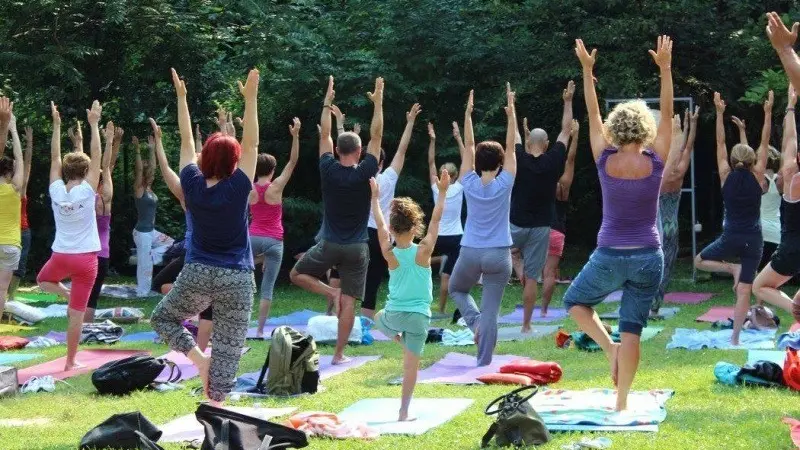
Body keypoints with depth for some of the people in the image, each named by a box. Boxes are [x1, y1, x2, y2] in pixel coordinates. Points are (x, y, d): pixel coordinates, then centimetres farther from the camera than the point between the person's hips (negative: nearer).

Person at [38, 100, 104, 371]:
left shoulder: (56, 191, -3)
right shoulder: (87, 191, -11)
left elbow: (55, 158, 6)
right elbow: (95, 156, -7)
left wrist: (56, 124, 11)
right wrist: (93, 124, -2)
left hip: (61, 256, 2)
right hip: (85, 258, -2)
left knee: (43, 280, 36)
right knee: (77, 314, 3)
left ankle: (67, 293, 8)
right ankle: (71, 362, 6)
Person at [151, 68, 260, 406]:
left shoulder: (193, 185, -5)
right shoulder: (238, 189, -10)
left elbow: (186, 141, 6)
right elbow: (251, 144, -7)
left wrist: (181, 97, 14)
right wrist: (250, 99, -9)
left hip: (197, 275, 1)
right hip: (236, 279, -1)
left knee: (163, 318, 23)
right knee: (227, 348, 3)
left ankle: (198, 357, 0)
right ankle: (215, 405, 0)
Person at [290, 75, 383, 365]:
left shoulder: (328, 171, -6)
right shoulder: (364, 174, -9)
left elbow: (324, 135, 5)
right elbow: (376, 136, -3)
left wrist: (327, 103, 12)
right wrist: (378, 104, 2)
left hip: (329, 245, 0)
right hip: (357, 248, 0)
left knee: (297, 274, 22)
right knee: (349, 302, 1)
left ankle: (331, 293, -1)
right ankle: (339, 354, 0)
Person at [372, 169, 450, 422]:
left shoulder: (389, 255, -7)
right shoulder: (423, 252, -11)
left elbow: (379, 224, 4)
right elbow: (435, 220, -5)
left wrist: (375, 197, 14)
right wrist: (443, 192, 1)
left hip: (393, 315, 1)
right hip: (419, 317, -1)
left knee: (379, 319, 39)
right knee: (411, 365, 3)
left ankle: (400, 340, 20)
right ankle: (404, 412, 0)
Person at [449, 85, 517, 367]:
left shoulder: (470, 184, -3)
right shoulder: (504, 185, -6)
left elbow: (468, 145, 2)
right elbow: (511, 146, -3)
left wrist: (468, 113, 4)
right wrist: (511, 112, -2)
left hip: (470, 253, 1)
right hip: (499, 255, -1)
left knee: (456, 289, 28)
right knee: (491, 310, 2)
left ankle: (475, 322, 3)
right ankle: (483, 362, 0)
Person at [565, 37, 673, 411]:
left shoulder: (605, 161, -8)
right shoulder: (655, 162, -8)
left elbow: (593, 116, 2)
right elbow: (667, 116, 0)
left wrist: (587, 70, 7)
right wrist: (665, 68, 1)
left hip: (609, 256, -1)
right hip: (647, 257, 1)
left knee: (574, 301, 24)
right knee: (631, 330, 5)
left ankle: (610, 348, 3)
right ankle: (621, 403, 4)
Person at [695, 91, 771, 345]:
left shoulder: (726, 177, -1)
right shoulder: (757, 177, -2)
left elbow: (720, 143, 5)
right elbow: (765, 144, 4)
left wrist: (720, 113, 9)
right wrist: (768, 113, 6)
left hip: (730, 238, -1)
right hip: (753, 240, 1)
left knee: (699, 261, 24)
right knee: (744, 291, 2)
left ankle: (732, 268, -1)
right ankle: (735, 338, -4)